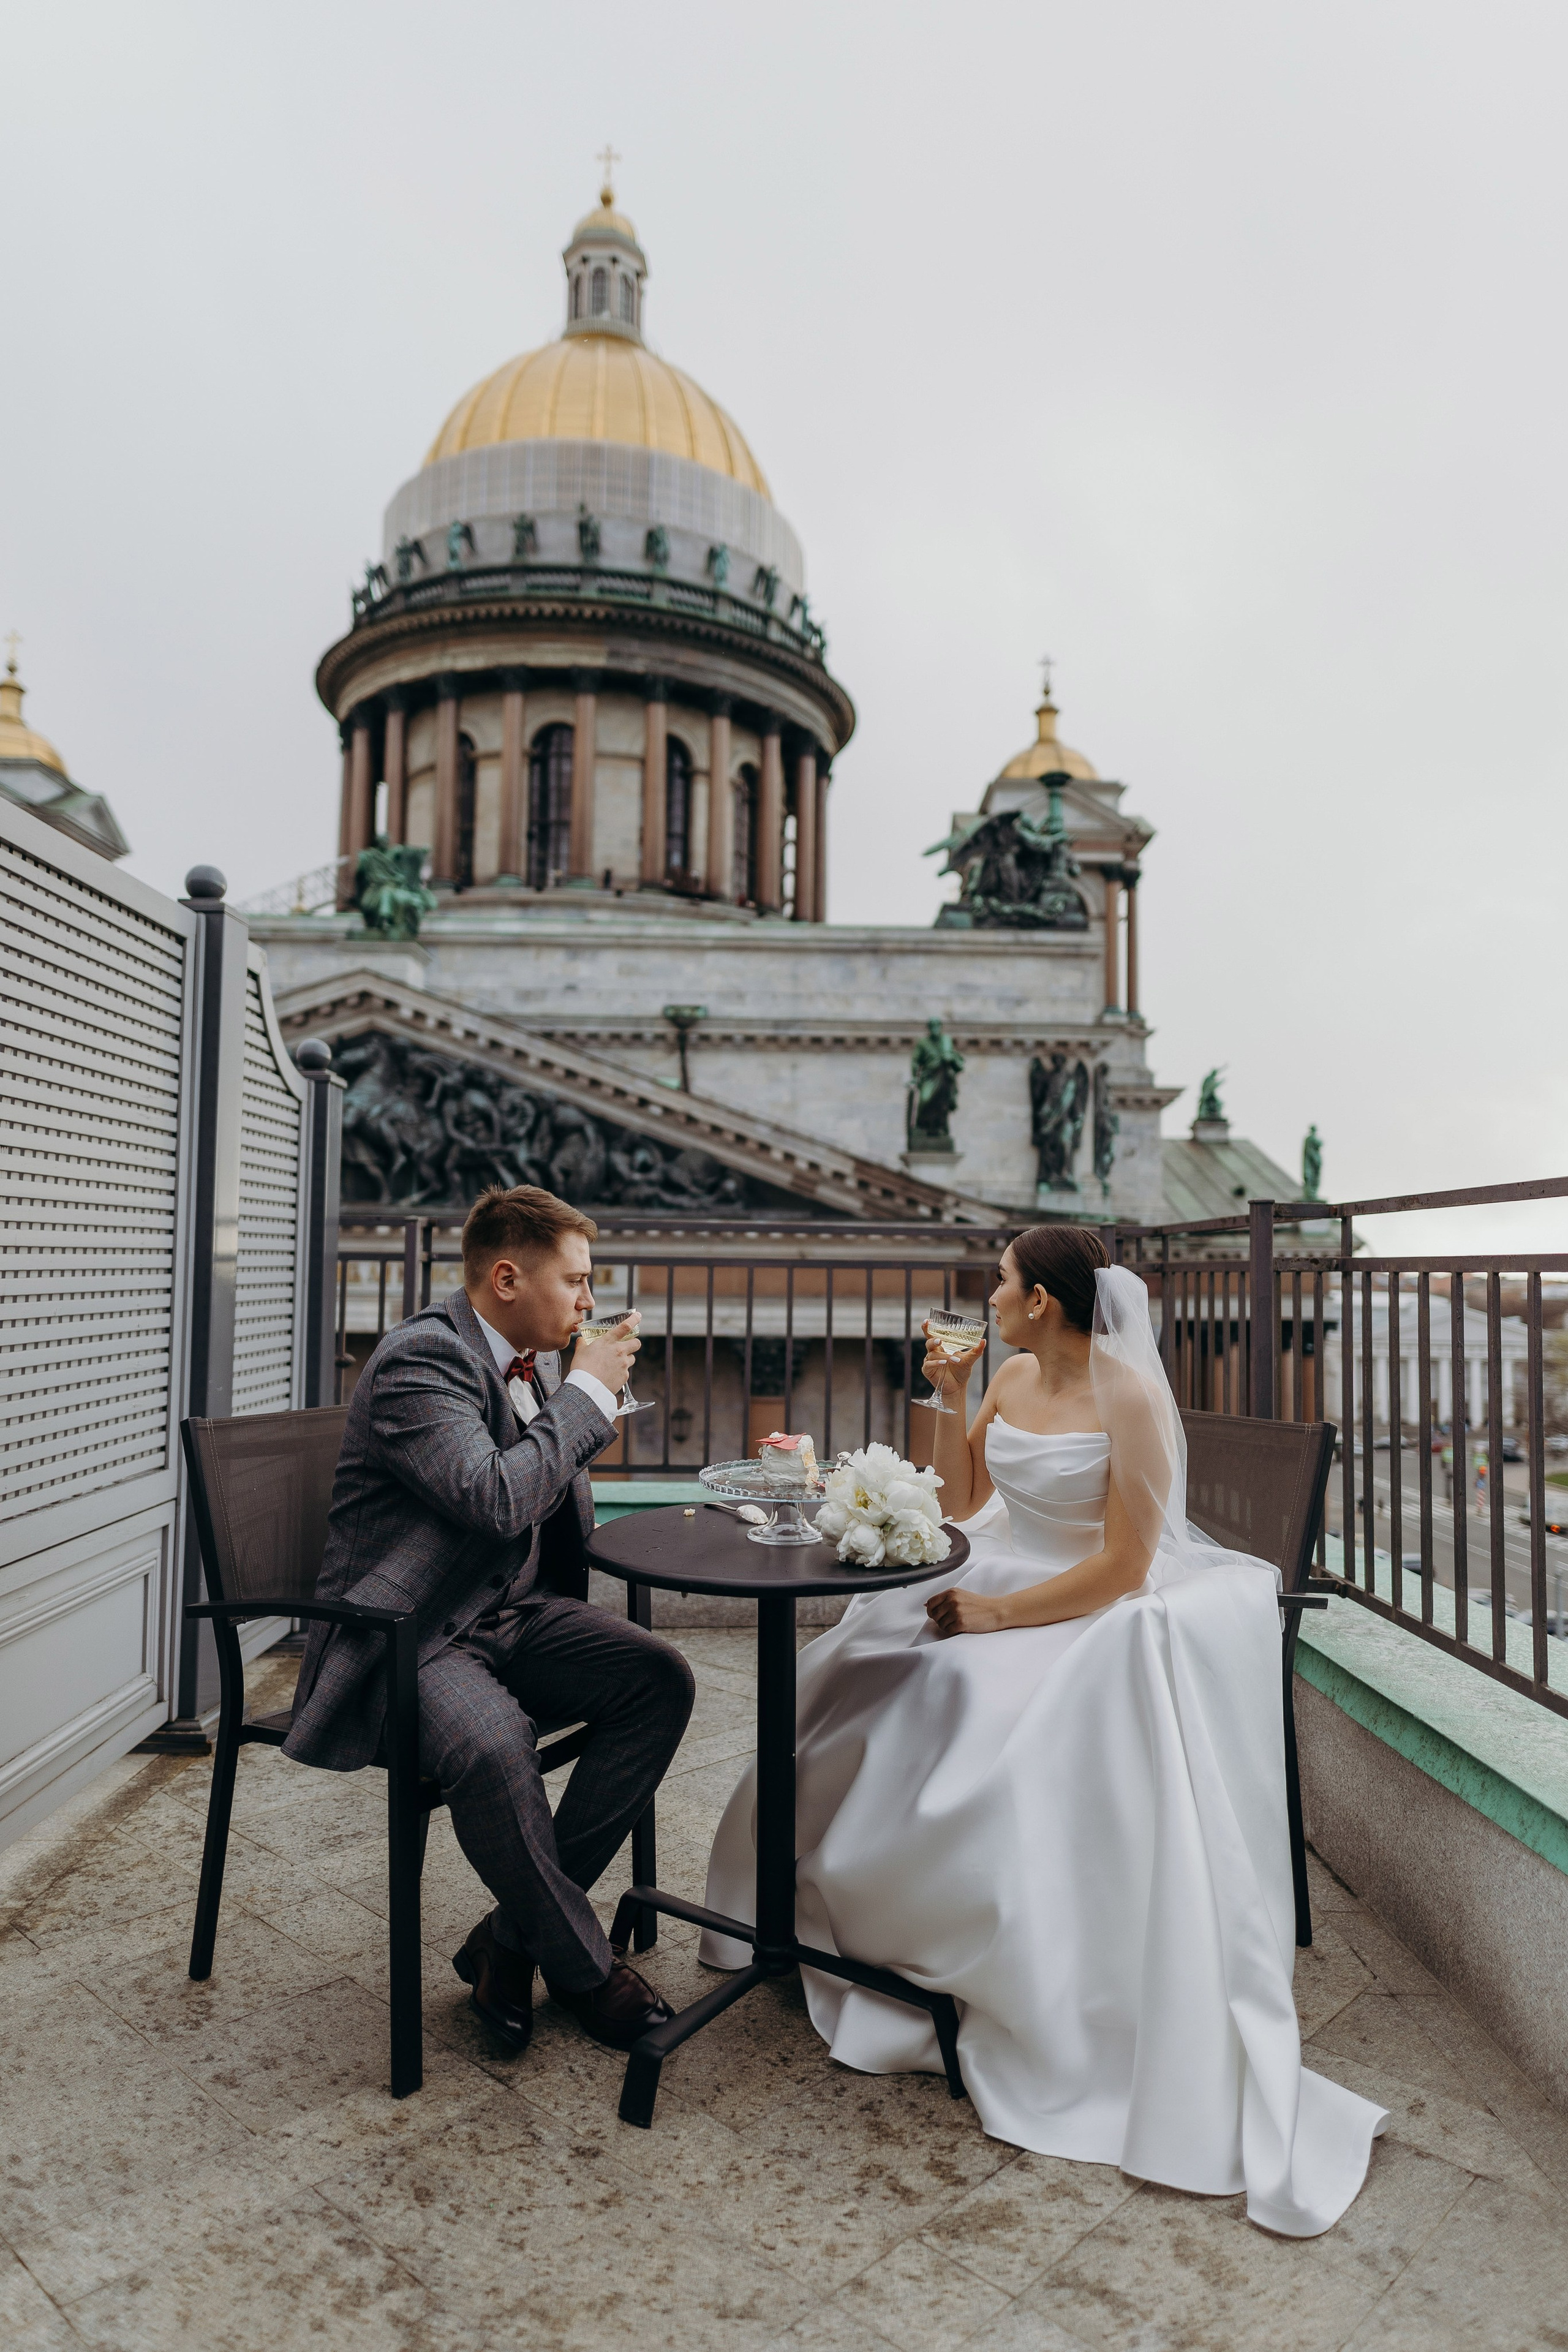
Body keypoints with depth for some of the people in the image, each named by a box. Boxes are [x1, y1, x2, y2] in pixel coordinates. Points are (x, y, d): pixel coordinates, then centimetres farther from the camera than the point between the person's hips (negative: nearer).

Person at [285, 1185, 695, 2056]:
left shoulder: (537, 1361, 10)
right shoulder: (420, 1358, -18)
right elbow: (496, 1499, -31)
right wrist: (587, 1392, -20)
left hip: (510, 1614, 8)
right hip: (403, 1636, -8)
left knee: (660, 1680, -12)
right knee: (492, 1748, -36)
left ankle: (512, 1938, -3)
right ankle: (584, 1966, -8)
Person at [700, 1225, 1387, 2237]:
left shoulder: (1131, 1398, -17)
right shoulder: (1015, 1377, 5)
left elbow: (1123, 1567, -18)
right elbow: (963, 1500, 11)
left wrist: (1000, 1613, -20)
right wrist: (949, 1394, 0)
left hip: (1096, 1615, -7)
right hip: (999, 1586, 7)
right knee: (862, 1687, -9)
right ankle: (828, 1902, 10)